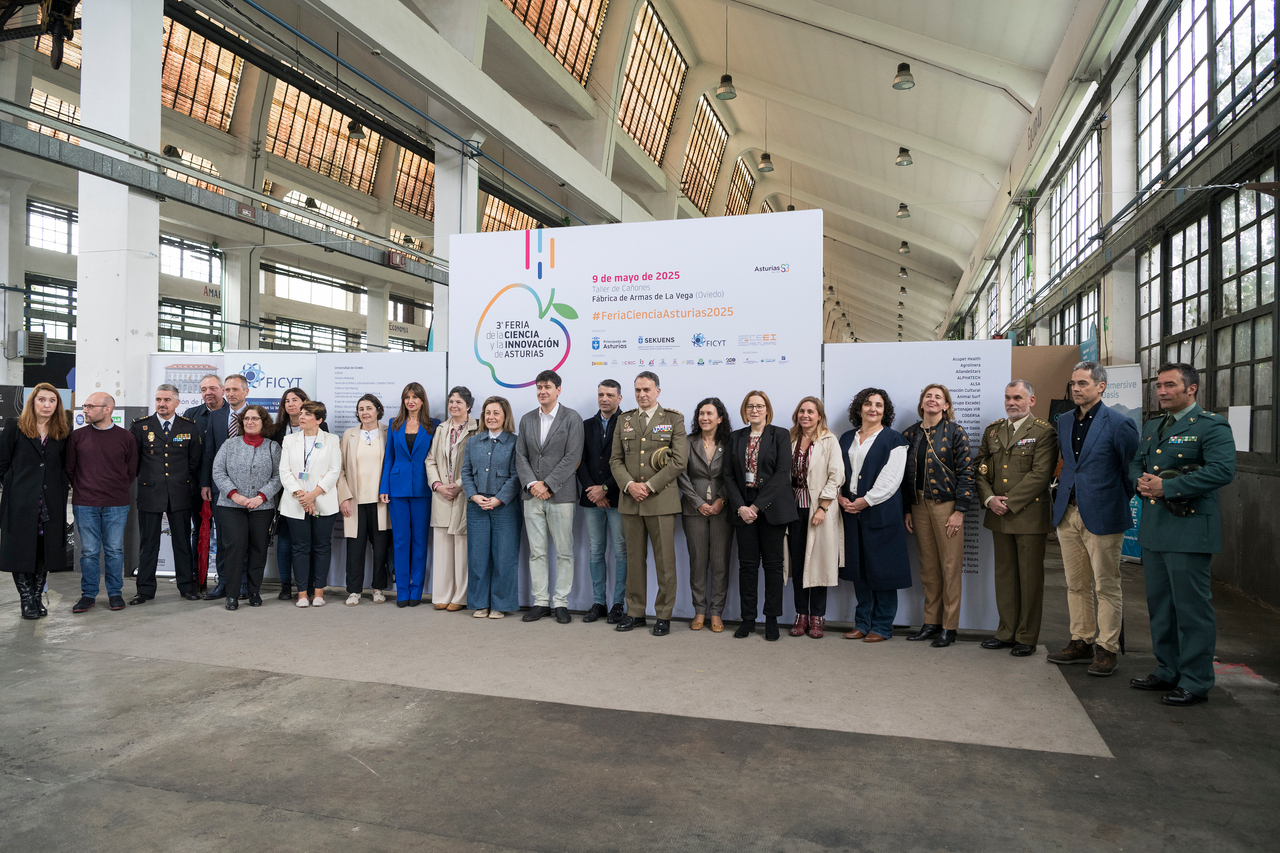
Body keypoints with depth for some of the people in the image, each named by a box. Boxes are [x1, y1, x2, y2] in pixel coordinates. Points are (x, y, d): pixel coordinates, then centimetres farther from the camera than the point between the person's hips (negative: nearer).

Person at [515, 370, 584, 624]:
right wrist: (531, 483, -7)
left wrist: (548, 485, -13)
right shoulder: (527, 419, 13)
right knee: (536, 552, 7)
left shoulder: (572, 418, -1)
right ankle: (540, 601, 15)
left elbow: (573, 457, -9)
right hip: (532, 495, 4)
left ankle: (561, 603, 10)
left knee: (564, 551, 1)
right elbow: (521, 456, 9)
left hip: (560, 495, -4)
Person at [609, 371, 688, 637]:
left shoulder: (674, 419, 3)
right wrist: (629, 484, -8)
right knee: (634, 558, 9)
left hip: (662, 499, -3)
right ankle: (635, 612, 19)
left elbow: (679, 460, -5)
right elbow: (615, 459, 10)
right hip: (630, 500, 3)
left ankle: (664, 615, 10)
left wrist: (650, 485, -11)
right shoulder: (625, 420, 14)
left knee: (665, 560, 0)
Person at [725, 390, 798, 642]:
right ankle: (748, 619, 12)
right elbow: (729, 475, 6)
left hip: (771, 508, -2)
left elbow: (782, 474, -8)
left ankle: (772, 619, 13)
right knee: (747, 564, 4)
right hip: (743, 508, 3)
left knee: (773, 564, 3)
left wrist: (757, 506, -13)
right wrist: (740, 506, -8)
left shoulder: (780, 435, 1)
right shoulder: (736, 437, 11)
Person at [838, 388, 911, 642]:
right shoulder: (846, 439, 14)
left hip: (881, 513, -5)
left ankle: (882, 627, 11)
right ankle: (862, 623, 21)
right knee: (858, 568, 10)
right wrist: (840, 496, -4)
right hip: (851, 512, 5)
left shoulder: (893, 440, -2)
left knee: (881, 569, 0)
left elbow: (891, 479, -10)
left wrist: (865, 501, -15)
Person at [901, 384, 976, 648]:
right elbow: (906, 474, 11)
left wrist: (960, 510, -11)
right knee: (928, 566, 10)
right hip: (919, 505, 4)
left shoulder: (955, 432, -2)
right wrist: (907, 510, 8)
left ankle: (949, 627, 8)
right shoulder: (910, 434, 9)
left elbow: (966, 472, -6)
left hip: (947, 505, -4)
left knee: (950, 566, -1)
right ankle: (931, 622, 20)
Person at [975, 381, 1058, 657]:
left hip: (1029, 515, -5)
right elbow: (980, 469, 11)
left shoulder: (1044, 432, -5)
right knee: (1004, 574, 11)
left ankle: (1027, 637, 12)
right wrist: (989, 499, -6)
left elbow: (1040, 475, -13)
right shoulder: (992, 431, 13)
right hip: (999, 516, 5)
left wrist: (1009, 501, -15)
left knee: (1030, 577, 2)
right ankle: (1007, 631, 22)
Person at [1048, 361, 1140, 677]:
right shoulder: (1064, 421, 11)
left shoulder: (1119, 423, -9)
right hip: (1068, 514, 6)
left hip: (1102, 516, -6)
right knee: (1076, 585, 13)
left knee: (1106, 587, 3)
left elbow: (1133, 468, -3)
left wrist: (1120, 500, 1)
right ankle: (1081, 642, 24)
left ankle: (1106, 649, 12)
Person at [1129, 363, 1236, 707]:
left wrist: (1167, 487, -21)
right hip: (1153, 530, 8)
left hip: (1189, 529, -8)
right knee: (1159, 604, 15)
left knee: (1191, 607, -1)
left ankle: (1196, 682, 10)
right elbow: (1136, 463, 21)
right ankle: (1168, 671, 28)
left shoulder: (1212, 425, -7)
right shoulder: (1152, 427, 17)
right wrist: (1142, 481, -3)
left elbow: (1223, 469, -20)